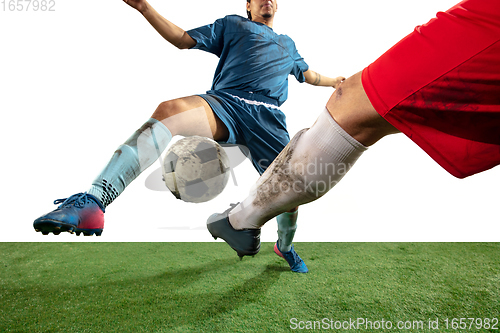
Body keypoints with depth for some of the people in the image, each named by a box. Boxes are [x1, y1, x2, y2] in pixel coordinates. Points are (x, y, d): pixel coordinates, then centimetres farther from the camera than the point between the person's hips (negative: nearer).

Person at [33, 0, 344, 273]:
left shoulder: (288, 43, 36)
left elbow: (308, 74, 47)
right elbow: (183, 39, 19)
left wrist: (336, 81, 51)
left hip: (269, 118, 4)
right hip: (226, 102, -3)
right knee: (168, 110, -35)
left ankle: (285, 247, 30)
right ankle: (93, 202, -45)